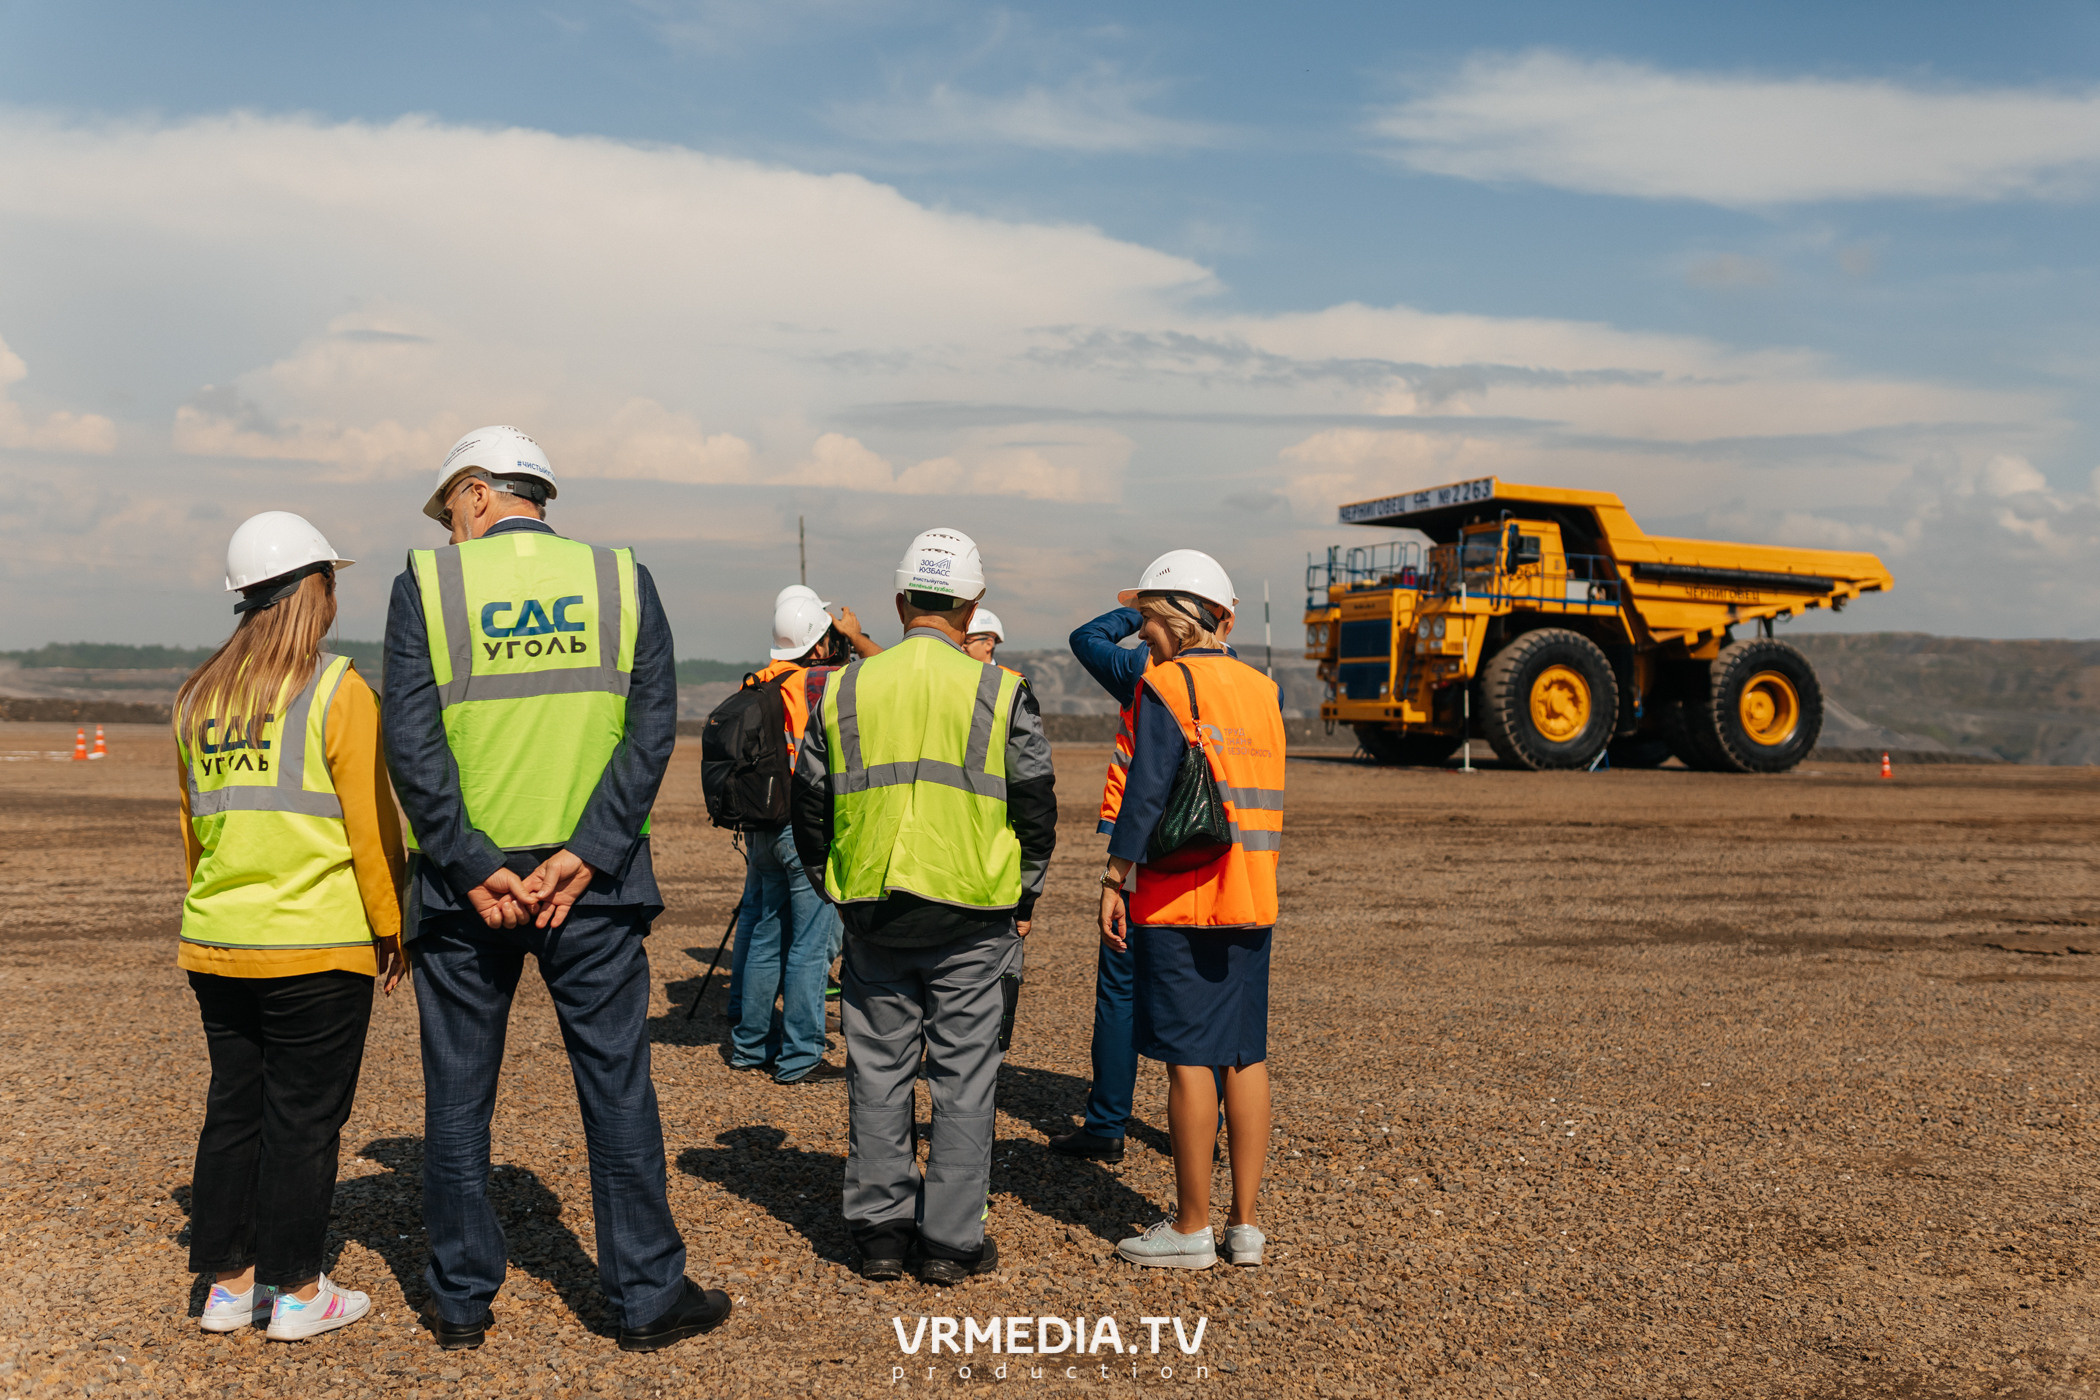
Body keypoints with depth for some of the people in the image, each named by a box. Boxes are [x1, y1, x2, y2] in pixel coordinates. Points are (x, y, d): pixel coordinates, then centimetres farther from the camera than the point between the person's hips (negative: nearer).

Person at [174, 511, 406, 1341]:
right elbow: (371, 828, -11)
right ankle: (298, 1292, 13)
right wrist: (389, 926, -1)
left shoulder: (197, 698, 10)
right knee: (303, 1118, 4)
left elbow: (193, 823, 17)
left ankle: (228, 1284, 24)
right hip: (315, 946, -6)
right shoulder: (337, 692, -11)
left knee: (232, 1110, 15)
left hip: (215, 947, 6)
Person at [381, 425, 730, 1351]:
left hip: (464, 883, 0)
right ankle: (648, 1297, 14)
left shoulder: (428, 582, -1)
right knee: (616, 1087, 8)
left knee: (457, 1096, 12)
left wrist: (474, 868, -11)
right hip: (591, 883, 1)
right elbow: (653, 727, -5)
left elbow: (411, 742, -10)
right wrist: (583, 857, -10)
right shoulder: (621, 578, 4)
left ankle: (461, 1300, 22)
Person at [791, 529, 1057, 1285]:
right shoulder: (999, 692, -4)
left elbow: (809, 806, 9)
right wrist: (1024, 897, 12)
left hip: (872, 912, 2)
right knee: (962, 1074, 6)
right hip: (972, 916, -2)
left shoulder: (842, 690, 3)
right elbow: (1035, 806, 0)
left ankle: (879, 1231, 19)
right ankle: (951, 1241, 12)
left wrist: (836, 886, 21)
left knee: (878, 1069, 12)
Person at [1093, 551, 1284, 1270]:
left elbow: (1145, 794, -12)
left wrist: (1114, 879, -8)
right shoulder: (1260, 688, 12)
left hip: (1179, 901, -7)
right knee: (1246, 1056, 10)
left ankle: (1191, 1228, 7)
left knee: (1189, 1058, -1)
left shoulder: (1166, 686, -9)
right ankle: (1245, 1224, 16)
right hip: (1252, 901, 7)